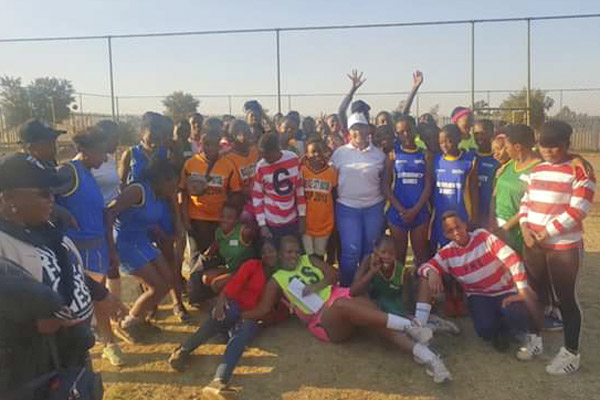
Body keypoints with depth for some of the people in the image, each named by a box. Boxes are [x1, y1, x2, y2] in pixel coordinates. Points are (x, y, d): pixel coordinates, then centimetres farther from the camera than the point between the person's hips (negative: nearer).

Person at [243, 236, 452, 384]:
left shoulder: (308, 260, 20)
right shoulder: (276, 280, 11)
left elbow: (331, 274, 9)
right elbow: (262, 310, 5)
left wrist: (318, 285, -8)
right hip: (322, 320, -3)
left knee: (368, 307, -29)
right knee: (343, 305, -38)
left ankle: (426, 355, -40)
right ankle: (407, 324, -43)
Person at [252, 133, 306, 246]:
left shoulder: (293, 159, -7)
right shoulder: (261, 167, -12)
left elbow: (299, 188, 3)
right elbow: (257, 197, -4)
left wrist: (302, 216, 4)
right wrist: (262, 224, -7)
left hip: (293, 221, 2)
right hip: (271, 224, -2)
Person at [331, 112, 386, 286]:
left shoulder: (379, 154, 5)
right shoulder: (340, 152, 1)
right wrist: (336, 199, 0)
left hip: (374, 207, 2)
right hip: (347, 207, -2)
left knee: (370, 251, 8)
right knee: (351, 250, -6)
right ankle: (346, 288, 12)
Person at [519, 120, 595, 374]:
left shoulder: (580, 170, -10)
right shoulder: (537, 170, 10)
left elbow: (577, 210, -16)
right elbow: (526, 201, 12)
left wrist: (546, 233, -15)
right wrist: (525, 227, -5)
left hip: (564, 246, -6)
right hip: (533, 244, 6)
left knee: (566, 298, 2)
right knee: (533, 293, 14)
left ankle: (571, 353, 16)